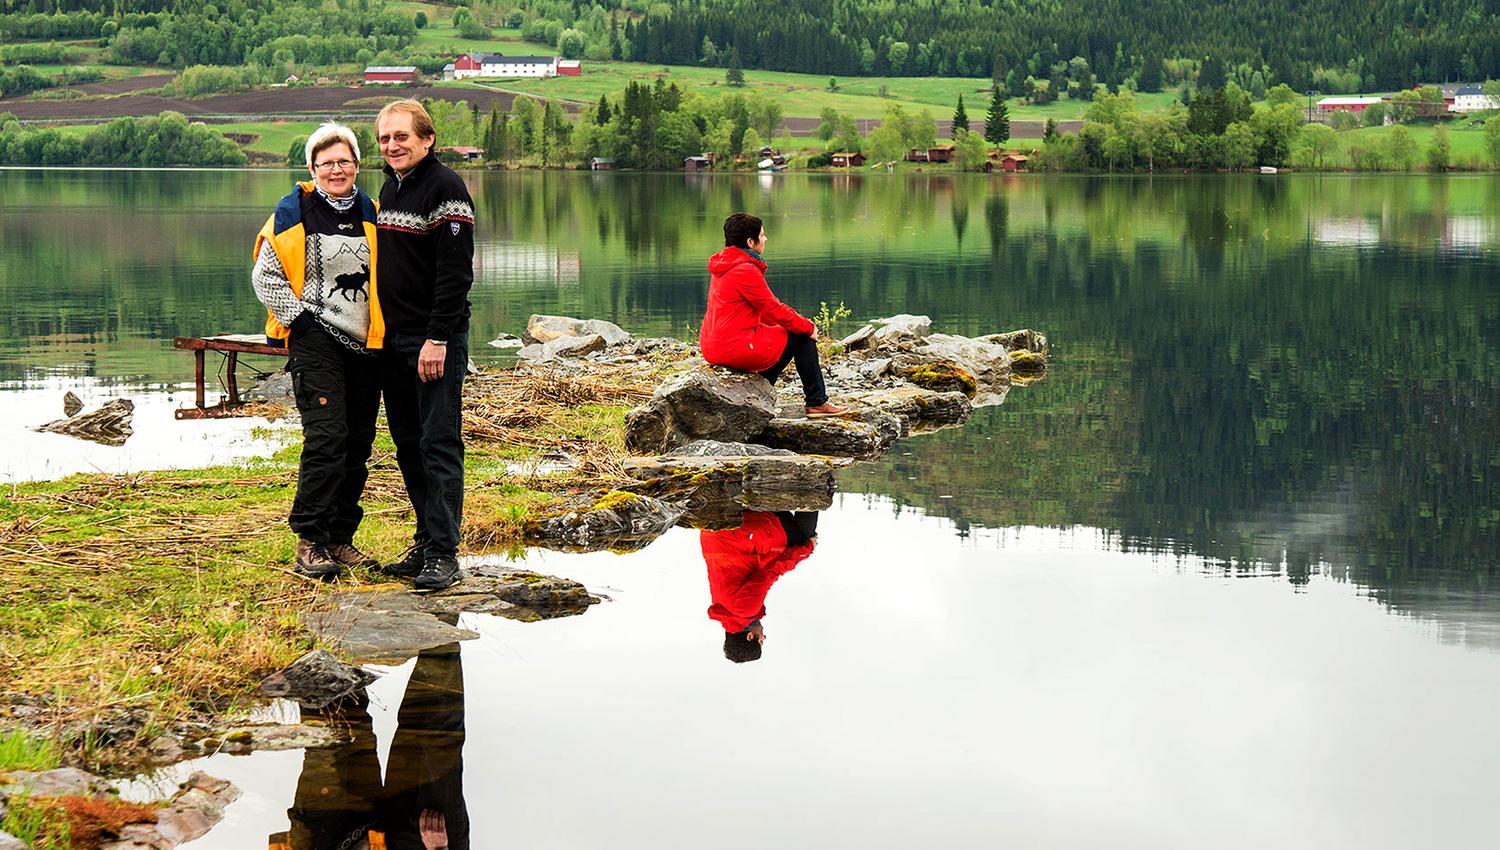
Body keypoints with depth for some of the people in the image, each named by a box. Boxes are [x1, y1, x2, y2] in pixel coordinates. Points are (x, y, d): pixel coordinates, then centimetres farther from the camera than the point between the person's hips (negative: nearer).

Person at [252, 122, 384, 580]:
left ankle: (340, 538, 16)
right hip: (316, 340, -5)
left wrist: (383, 328, 12)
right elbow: (264, 275, 1)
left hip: (365, 344, 5)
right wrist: (299, 316, -8)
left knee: (358, 442, 6)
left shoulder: (370, 213, 13)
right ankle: (310, 543, -11)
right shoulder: (294, 211, -1)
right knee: (326, 435, -16)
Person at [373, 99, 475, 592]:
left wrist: (438, 338, -22)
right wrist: (381, 330, 16)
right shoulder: (389, 189, 16)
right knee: (408, 444, 10)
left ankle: (444, 552, -6)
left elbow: (455, 271, -17)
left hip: (436, 340, -8)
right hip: (393, 340, 9)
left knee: (439, 444, -7)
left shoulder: (445, 187, -11)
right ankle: (426, 541, 17)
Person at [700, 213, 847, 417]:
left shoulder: (724, 266, 15)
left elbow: (764, 309, 20)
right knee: (803, 337, 1)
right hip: (734, 348, -10)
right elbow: (774, 309, -12)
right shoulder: (745, 270, -18)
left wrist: (799, 322, 16)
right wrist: (809, 327, 1)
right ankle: (817, 403, 8)